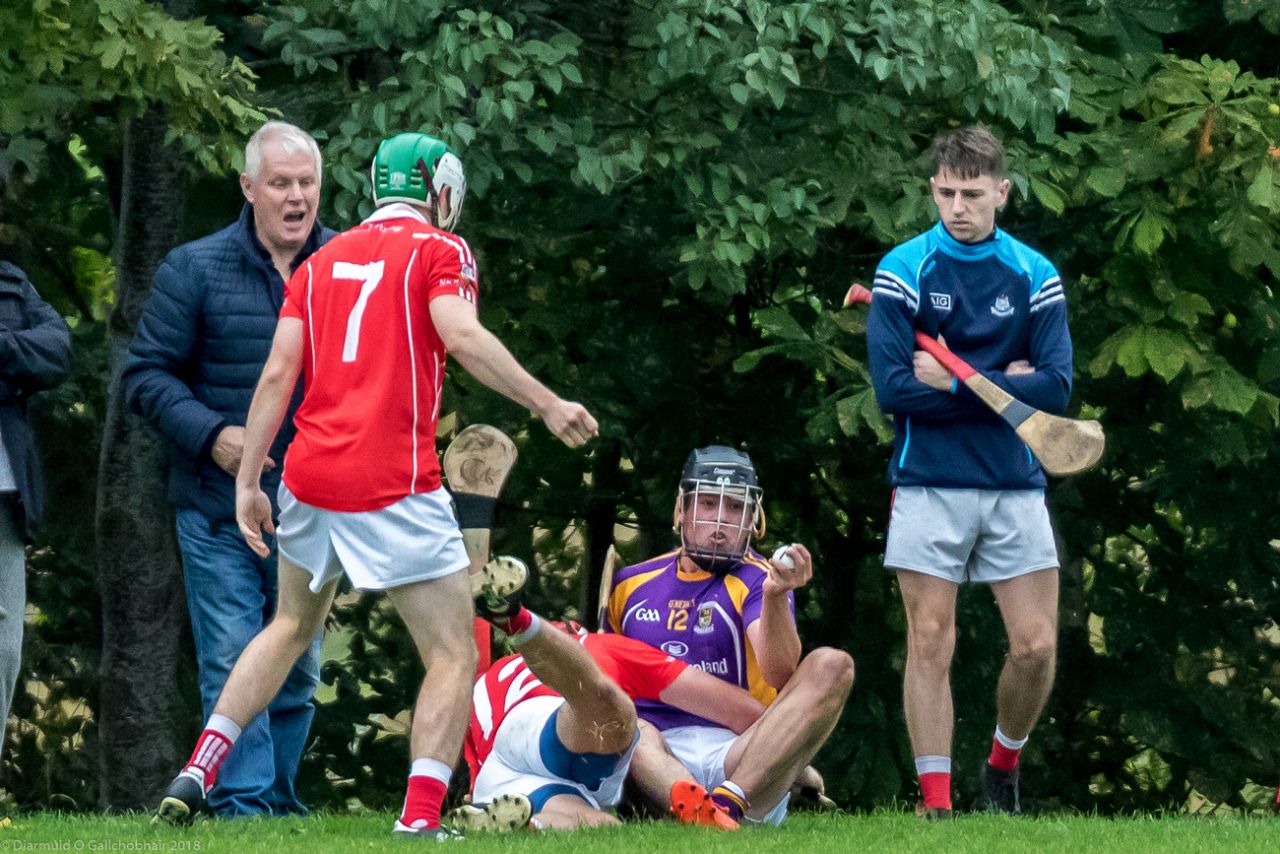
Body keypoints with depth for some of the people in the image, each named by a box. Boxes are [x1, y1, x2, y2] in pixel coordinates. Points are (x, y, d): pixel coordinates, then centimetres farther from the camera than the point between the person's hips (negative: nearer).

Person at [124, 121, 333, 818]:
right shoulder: (194, 270, -1)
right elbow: (148, 374, 1)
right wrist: (210, 436, -13)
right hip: (218, 507, -3)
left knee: (298, 665, 10)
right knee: (232, 662, -7)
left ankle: (277, 799, 21)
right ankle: (242, 803, -7)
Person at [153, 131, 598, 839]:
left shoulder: (321, 262, 16)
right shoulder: (439, 250, 0)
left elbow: (278, 372, 9)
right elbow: (461, 336, -17)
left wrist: (247, 481, 11)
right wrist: (547, 405, -16)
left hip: (310, 475, 6)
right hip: (393, 486, -6)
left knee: (292, 628, 27)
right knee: (453, 657, 0)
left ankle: (194, 777, 21)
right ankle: (420, 821, -15)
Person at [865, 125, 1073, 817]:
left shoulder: (1035, 276, 4)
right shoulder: (903, 271, -2)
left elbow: (1056, 389, -7)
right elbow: (894, 388, -12)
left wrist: (958, 382, -13)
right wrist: (1003, 385, -9)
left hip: (1015, 487, 2)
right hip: (929, 486, -2)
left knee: (1036, 645, -3)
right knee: (930, 643, -5)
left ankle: (1004, 766, 22)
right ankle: (936, 804, -2)